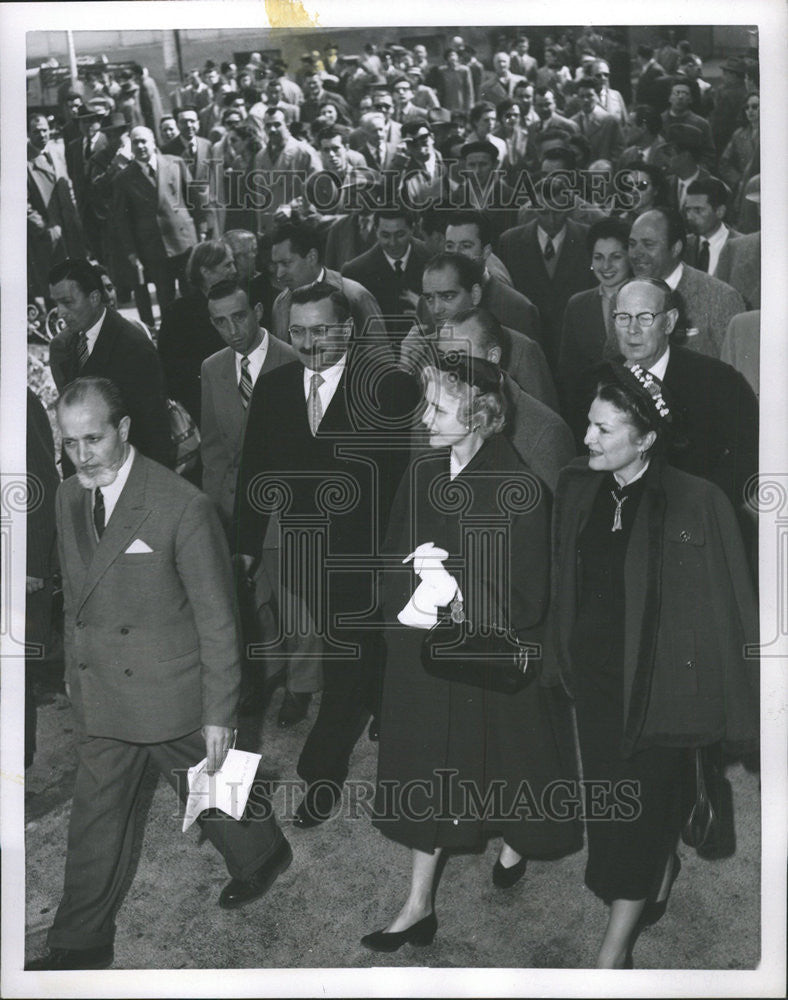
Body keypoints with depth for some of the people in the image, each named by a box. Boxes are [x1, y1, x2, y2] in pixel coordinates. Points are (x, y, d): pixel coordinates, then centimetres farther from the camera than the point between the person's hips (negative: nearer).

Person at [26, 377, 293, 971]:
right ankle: (82, 945, 28)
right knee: (95, 816, 13)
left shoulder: (183, 507, -21)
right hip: (102, 699, 6)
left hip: (172, 695, -5)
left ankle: (263, 855, 46)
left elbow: (217, 619, -16)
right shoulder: (69, 499, 1)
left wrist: (220, 714, -14)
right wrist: (75, 670, 20)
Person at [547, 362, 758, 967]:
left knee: (635, 807, 3)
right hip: (594, 674, 6)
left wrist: (739, 701, -13)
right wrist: (562, 660, 10)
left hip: (656, 680, -5)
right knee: (606, 789, 19)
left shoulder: (697, 503, -18)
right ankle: (663, 869, 48)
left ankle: (616, 948, 19)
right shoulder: (576, 490, -2)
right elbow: (565, 585, 7)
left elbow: (729, 602, -14)